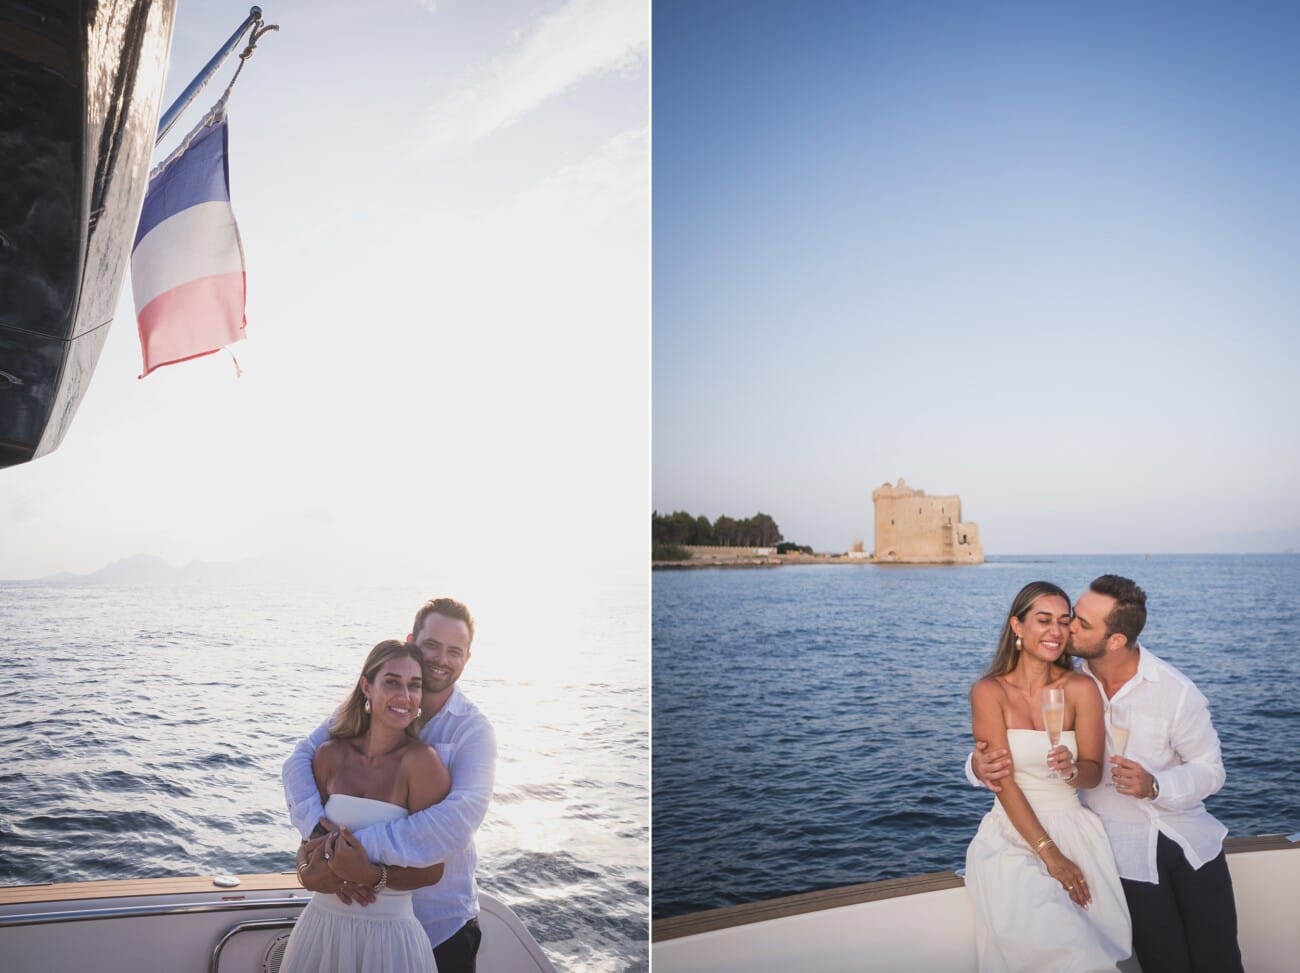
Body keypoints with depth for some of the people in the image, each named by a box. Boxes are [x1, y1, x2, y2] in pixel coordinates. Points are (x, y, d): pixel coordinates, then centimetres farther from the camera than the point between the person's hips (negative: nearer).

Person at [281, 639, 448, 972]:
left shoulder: (422, 761, -16)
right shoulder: (330, 755, -3)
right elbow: (309, 838, 7)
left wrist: (372, 877, -26)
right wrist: (308, 872, -13)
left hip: (388, 933, -4)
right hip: (321, 922, 4)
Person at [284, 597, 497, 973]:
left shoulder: (473, 730, -13)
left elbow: (459, 818, -28)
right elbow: (300, 758, -11)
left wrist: (358, 845, -31)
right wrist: (320, 834, -29)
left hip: (442, 919, -2)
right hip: (364, 905, 2)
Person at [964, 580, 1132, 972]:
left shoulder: (1081, 688, -2)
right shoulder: (989, 691, -7)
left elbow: (1093, 773, -2)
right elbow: (1003, 782, -10)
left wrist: (1072, 770, -25)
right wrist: (1050, 854, -15)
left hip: (1075, 830, 2)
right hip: (1014, 836, -2)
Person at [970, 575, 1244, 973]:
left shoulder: (1175, 689, -12)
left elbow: (1210, 770, -3)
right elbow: (1004, 750, -6)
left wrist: (1154, 786, -24)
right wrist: (981, 766, -31)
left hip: (1192, 839, 1)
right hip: (1126, 849, 0)